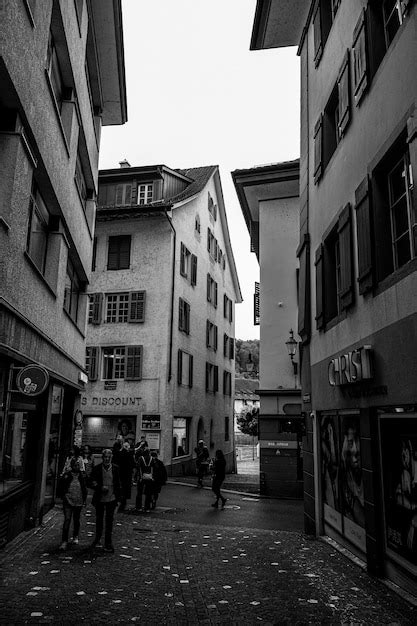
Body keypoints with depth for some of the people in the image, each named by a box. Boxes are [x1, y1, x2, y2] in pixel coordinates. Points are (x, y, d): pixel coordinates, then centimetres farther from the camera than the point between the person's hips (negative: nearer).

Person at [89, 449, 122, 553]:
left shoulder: (115, 468, -4)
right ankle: (98, 539, 37)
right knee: (99, 520, 17)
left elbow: (118, 484, 4)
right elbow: (91, 483, -4)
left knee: (109, 521, 2)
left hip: (111, 499, 0)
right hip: (99, 499, 1)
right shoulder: (96, 468, -7)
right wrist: (101, 488, -18)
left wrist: (119, 497, 2)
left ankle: (108, 543, 11)